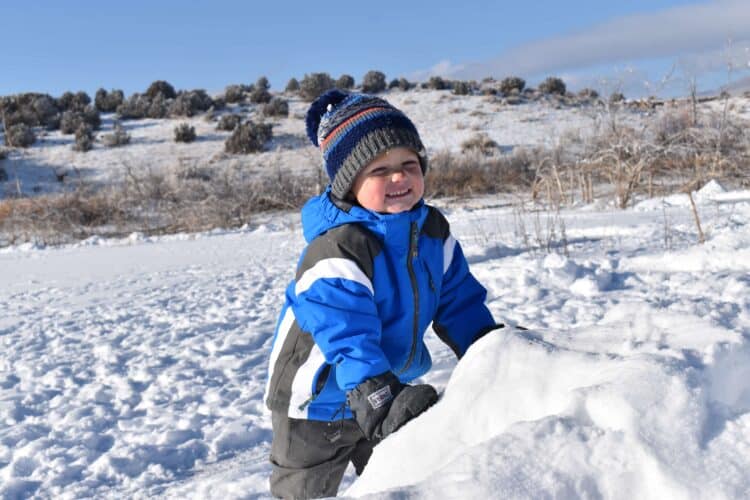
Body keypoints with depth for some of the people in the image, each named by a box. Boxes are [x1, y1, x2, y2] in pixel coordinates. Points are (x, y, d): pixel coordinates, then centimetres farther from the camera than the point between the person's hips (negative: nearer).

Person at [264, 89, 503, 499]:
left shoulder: (433, 230, -9)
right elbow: (350, 342, -38)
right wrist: (382, 405, -48)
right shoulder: (335, 253, -34)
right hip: (318, 403, -6)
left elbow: (459, 301, -1)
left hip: (389, 389, 6)